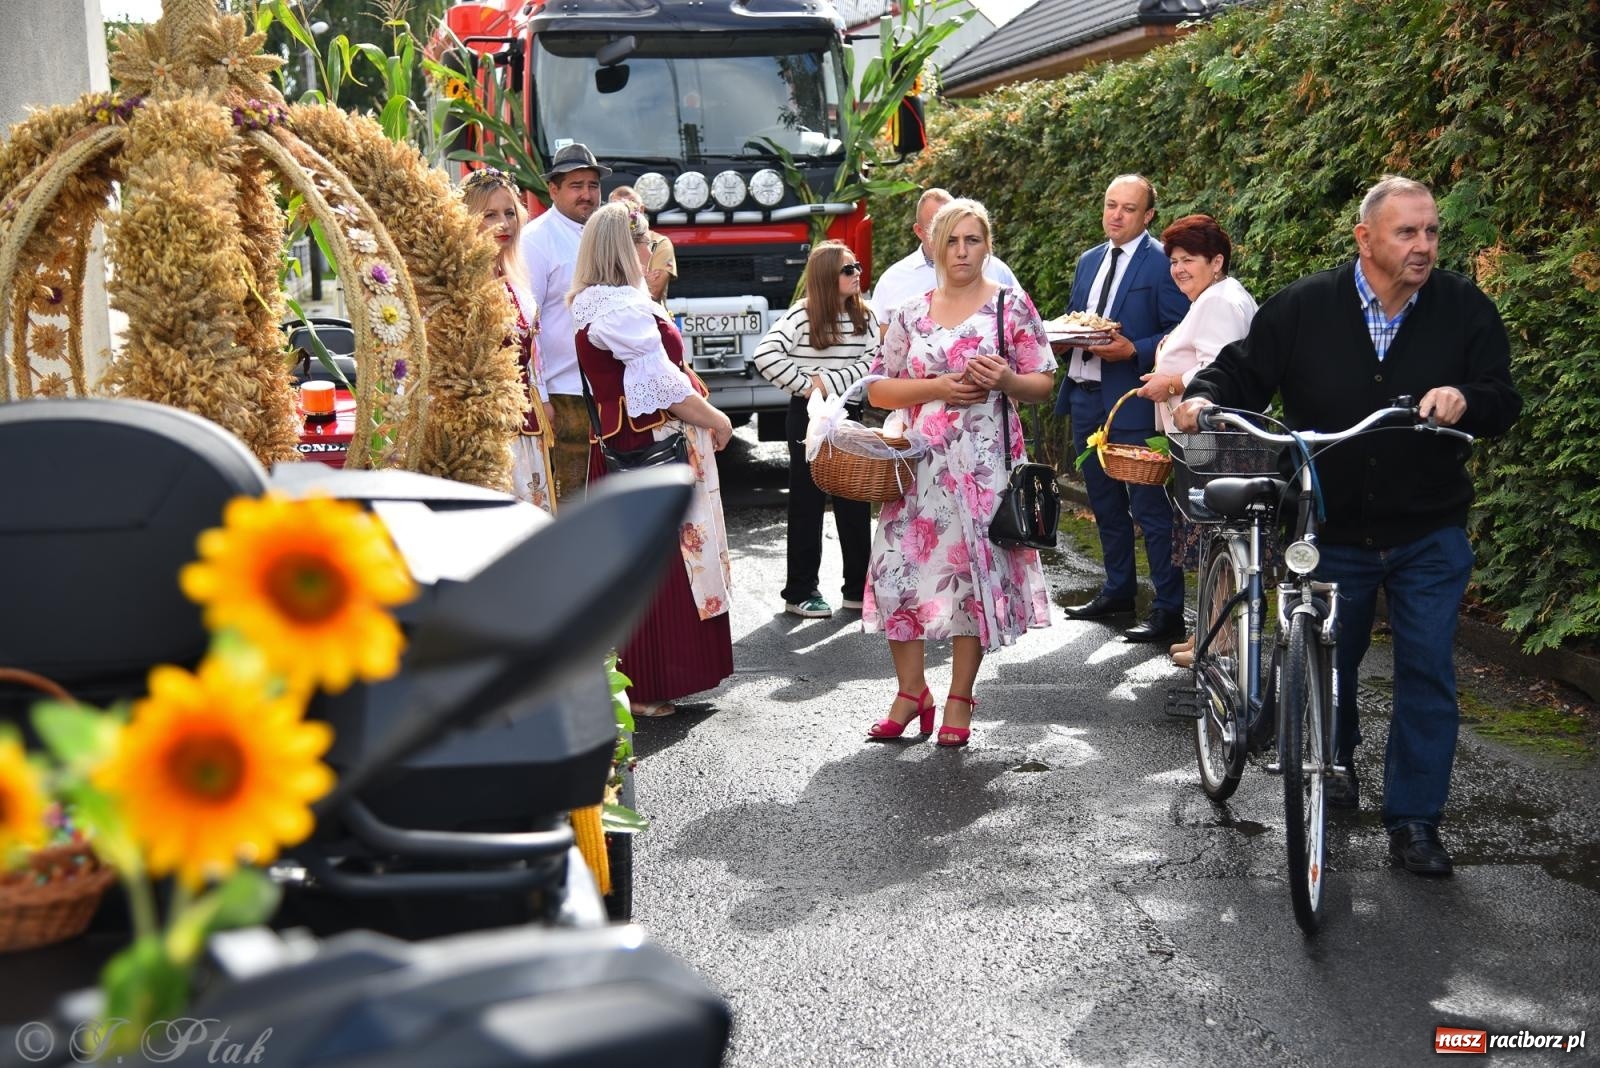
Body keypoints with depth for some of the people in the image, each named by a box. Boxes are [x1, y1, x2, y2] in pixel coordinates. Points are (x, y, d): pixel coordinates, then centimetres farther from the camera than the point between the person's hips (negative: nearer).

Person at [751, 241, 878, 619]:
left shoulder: (864, 316, 4)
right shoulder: (802, 315, -10)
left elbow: (873, 361, -5)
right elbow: (765, 355, -18)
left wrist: (830, 382, -16)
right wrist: (805, 385, -16)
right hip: (809, 418, -4)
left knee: (856, 504, 8)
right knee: (807, 505, 2)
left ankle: (858, 588, 18)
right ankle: (800, 592, 10)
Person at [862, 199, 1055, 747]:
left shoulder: (1012, 305, 4)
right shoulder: (909, 315, 10)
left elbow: (1044, 383, 5)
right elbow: (877, 388, 8)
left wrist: (1006, 380, -16)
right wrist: (936, 387, -7)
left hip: (986, 462, -2)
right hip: (920, 462, 2)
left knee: (975, 568, 0)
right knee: (899, 568, -4)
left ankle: (960, 700, 13)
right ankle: (910, 692, 12)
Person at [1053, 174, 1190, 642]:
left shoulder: (1161, 263, -8)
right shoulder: (1089, 261, 15)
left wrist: (1133, 351, -22)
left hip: (1133, 402, -8)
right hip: (1086, 396, 8)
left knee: (1150, 506, -6)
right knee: (1104, 502, 17)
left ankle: (1169, 610, 0)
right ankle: (1117, 590, 31)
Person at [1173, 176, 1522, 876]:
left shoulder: (1465, 308, -5)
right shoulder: (1304, 307, -8)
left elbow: (1504, 404, -7)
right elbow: (1244, 371, 0)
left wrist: (1466, 398, -29)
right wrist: (1203, 396, -21)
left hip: (1429, 537, 0)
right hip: (1331, 534, 0)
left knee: (1428, 673, -1)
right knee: (1328, 664, 16)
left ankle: (1414, 819, 11)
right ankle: (1335, 758, 47)